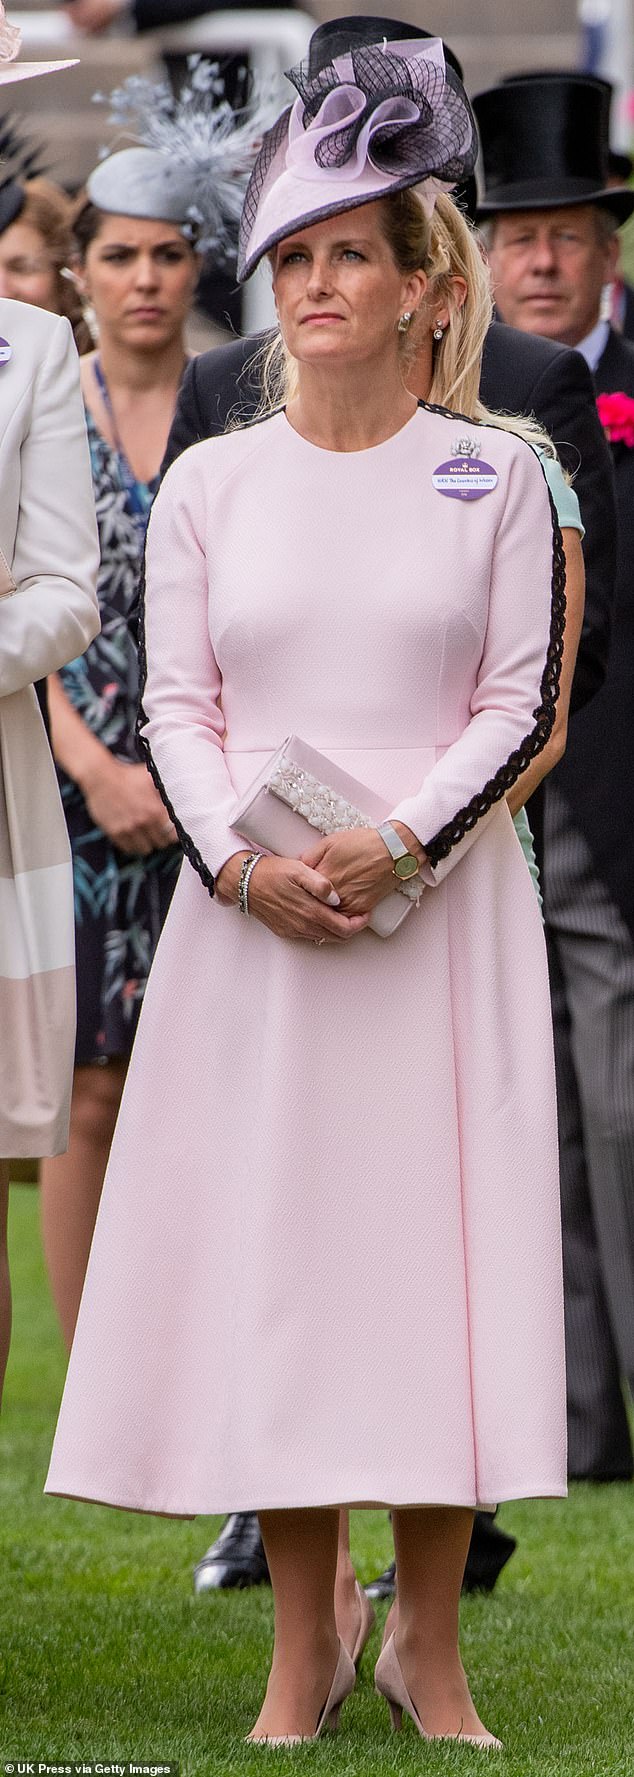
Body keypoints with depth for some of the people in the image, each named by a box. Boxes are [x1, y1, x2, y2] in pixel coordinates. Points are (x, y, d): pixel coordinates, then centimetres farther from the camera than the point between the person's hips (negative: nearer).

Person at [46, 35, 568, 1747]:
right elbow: (176, 704, 5)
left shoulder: (494, 473, 3)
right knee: (268, 1251, 0)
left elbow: (523, 700, -2)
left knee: (433, 1242, -3)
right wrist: (241, 863, -13)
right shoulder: (208, 483, 8)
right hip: (253, 915, 2)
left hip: (437, 908, -1)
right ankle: (303, 1650, 7)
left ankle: (429, 1643, 5)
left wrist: (395, 844, -16)